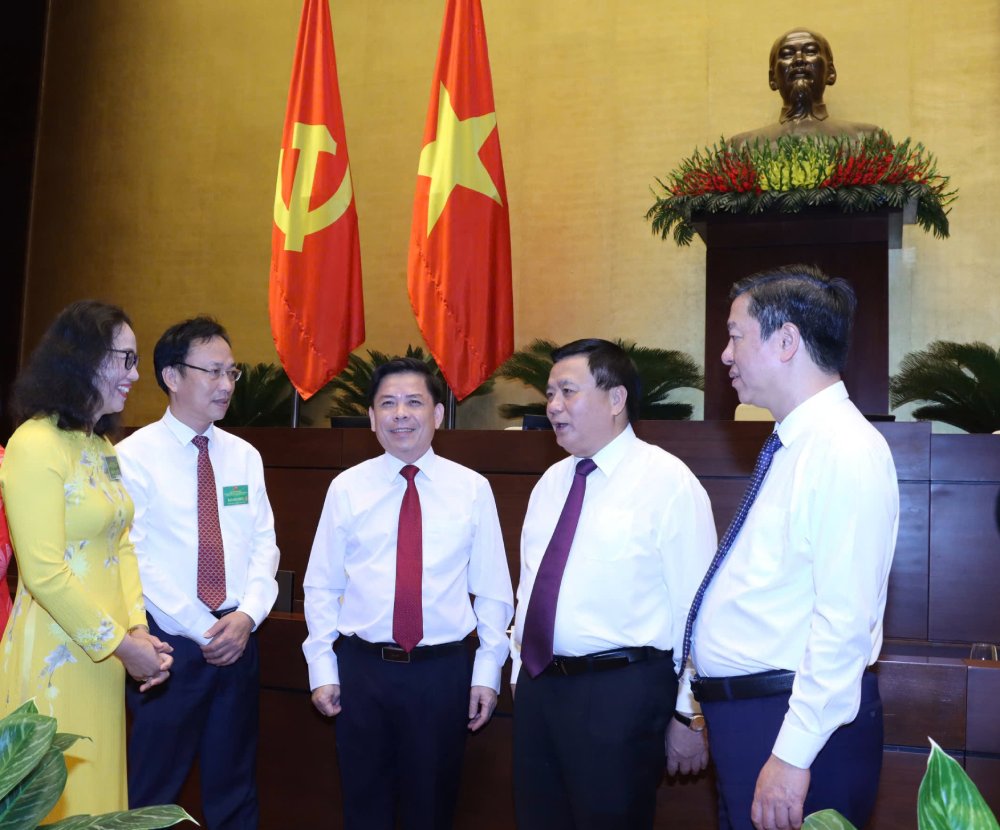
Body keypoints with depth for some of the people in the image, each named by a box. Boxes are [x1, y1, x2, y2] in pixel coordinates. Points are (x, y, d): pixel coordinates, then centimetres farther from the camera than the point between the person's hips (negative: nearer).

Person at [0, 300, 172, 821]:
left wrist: (137, 630, -4)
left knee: (100, 790, 16)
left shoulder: (103, 449, 11)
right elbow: (44, 574, -19)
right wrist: (122, 643, -13)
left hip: (104, 658, 8)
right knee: (60, 804, 4)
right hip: (55, 658, -8)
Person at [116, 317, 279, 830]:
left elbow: (264, 543, 5)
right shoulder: (135, 456, -6)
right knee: (155, 788, 7)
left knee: (234, 785, 14)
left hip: (237, 638, 4)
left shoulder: (245, 457, 8)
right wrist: (203, 630, -14)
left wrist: (247, 615, -11)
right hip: (170, 642, -4)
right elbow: (137, 557, -12)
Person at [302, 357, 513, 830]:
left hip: (443, 670, -1)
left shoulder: (472, 489, -1)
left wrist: (487, 671, -1)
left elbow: (492, 591, 1)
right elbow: (321, 586, 3)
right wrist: (322, 668, 0)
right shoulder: (347, 488, 0)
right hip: (361, 667, 1)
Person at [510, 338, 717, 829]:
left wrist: (689, 714, -10)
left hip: (621, 694, -6)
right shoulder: (551, 483, 11)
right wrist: (520, 676, 16)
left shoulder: (668, 481, -10)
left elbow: (695, 606, -11)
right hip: (539, 687, 7)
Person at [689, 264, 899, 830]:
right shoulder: (793, 447, 12)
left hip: (804, 721, -9)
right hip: (745, 716, 9)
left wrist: (793, 755, -23)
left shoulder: (845, 449, -17)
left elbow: (845, 620, -23)